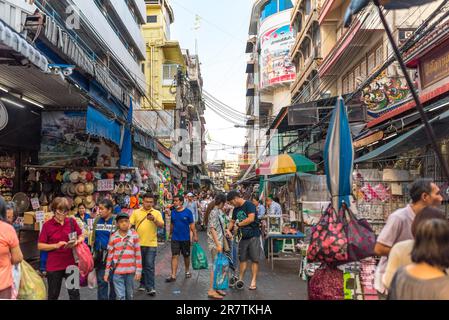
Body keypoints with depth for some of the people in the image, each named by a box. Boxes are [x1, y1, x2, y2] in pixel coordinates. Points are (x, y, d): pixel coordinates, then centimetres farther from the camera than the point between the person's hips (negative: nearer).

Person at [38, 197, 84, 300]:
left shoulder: (72, 222, -1)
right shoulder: (47, 225, -7)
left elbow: (81, 237, 8)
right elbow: (40, 246, -6)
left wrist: (76, 242, -13)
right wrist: (56, 245, -19)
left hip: (71, 263, 1)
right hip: (54, 265, -1)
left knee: (74, 293, 7)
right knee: (53, 295, 14)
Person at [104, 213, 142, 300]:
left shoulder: (134, 235, -1)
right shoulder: (113, 237, 1)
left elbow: (138, 254, 0)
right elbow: (110, 255, 5)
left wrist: (138, 270, -2)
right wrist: (107, 272, 6)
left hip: (130, 271, 0)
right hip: (117, 271, 0)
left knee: (130, 295, 12)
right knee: (120, 296, -2)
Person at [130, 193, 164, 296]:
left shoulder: (157, 213, 3)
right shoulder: (136, 212, 5)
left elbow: (161, 225, -6)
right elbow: (130, 224, 4)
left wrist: (154, 220, -23)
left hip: (151, 244, -2)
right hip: (138, 243, 2)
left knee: (150, 266, -3)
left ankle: (150, 287, 1)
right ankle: (143, 284, 28)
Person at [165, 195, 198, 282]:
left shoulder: (187, 212, -8)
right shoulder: (172, 212, 1)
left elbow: (192, 224, -5)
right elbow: (172, 224, 12)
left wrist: (195, 235, -7)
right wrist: (170, 233, 16)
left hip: (185, 238, -1)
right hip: (175, 238, 2)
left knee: (186, 256, 14)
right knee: (174, 256, -4)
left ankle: (187, 271, 35)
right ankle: (173, 276, -3)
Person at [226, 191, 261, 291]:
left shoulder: (249, 205, -13)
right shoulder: (236, 209, 11)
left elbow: (251, 218, -24)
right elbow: (232, 221, 19)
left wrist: (238, 224, -15)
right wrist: (228, 230, -1)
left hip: (253, 236, -7)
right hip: (243, 237, 7)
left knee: (254, 259, -1)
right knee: (243, 259, 11)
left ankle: (254, 281, 4)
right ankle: (240, 279, 19)